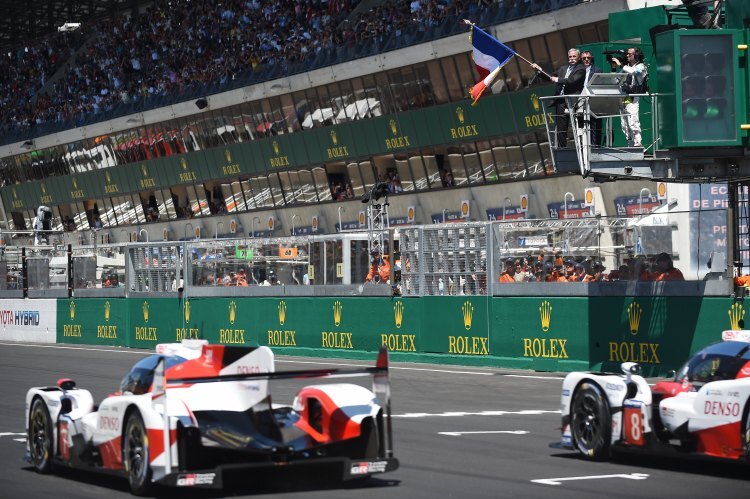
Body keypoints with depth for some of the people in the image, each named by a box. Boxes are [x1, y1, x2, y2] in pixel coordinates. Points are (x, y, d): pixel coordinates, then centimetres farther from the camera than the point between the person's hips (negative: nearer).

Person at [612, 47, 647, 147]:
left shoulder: (640, 66, 3)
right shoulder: (626, 66, 23)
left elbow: (633, 72, -18)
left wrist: (620, 65, -10)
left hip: (632, 99, -7)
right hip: (622, 99, 7)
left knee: (633, 124, -16)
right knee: (624, 126, 4)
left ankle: (637, 144, -16)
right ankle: (630, 145, 7)